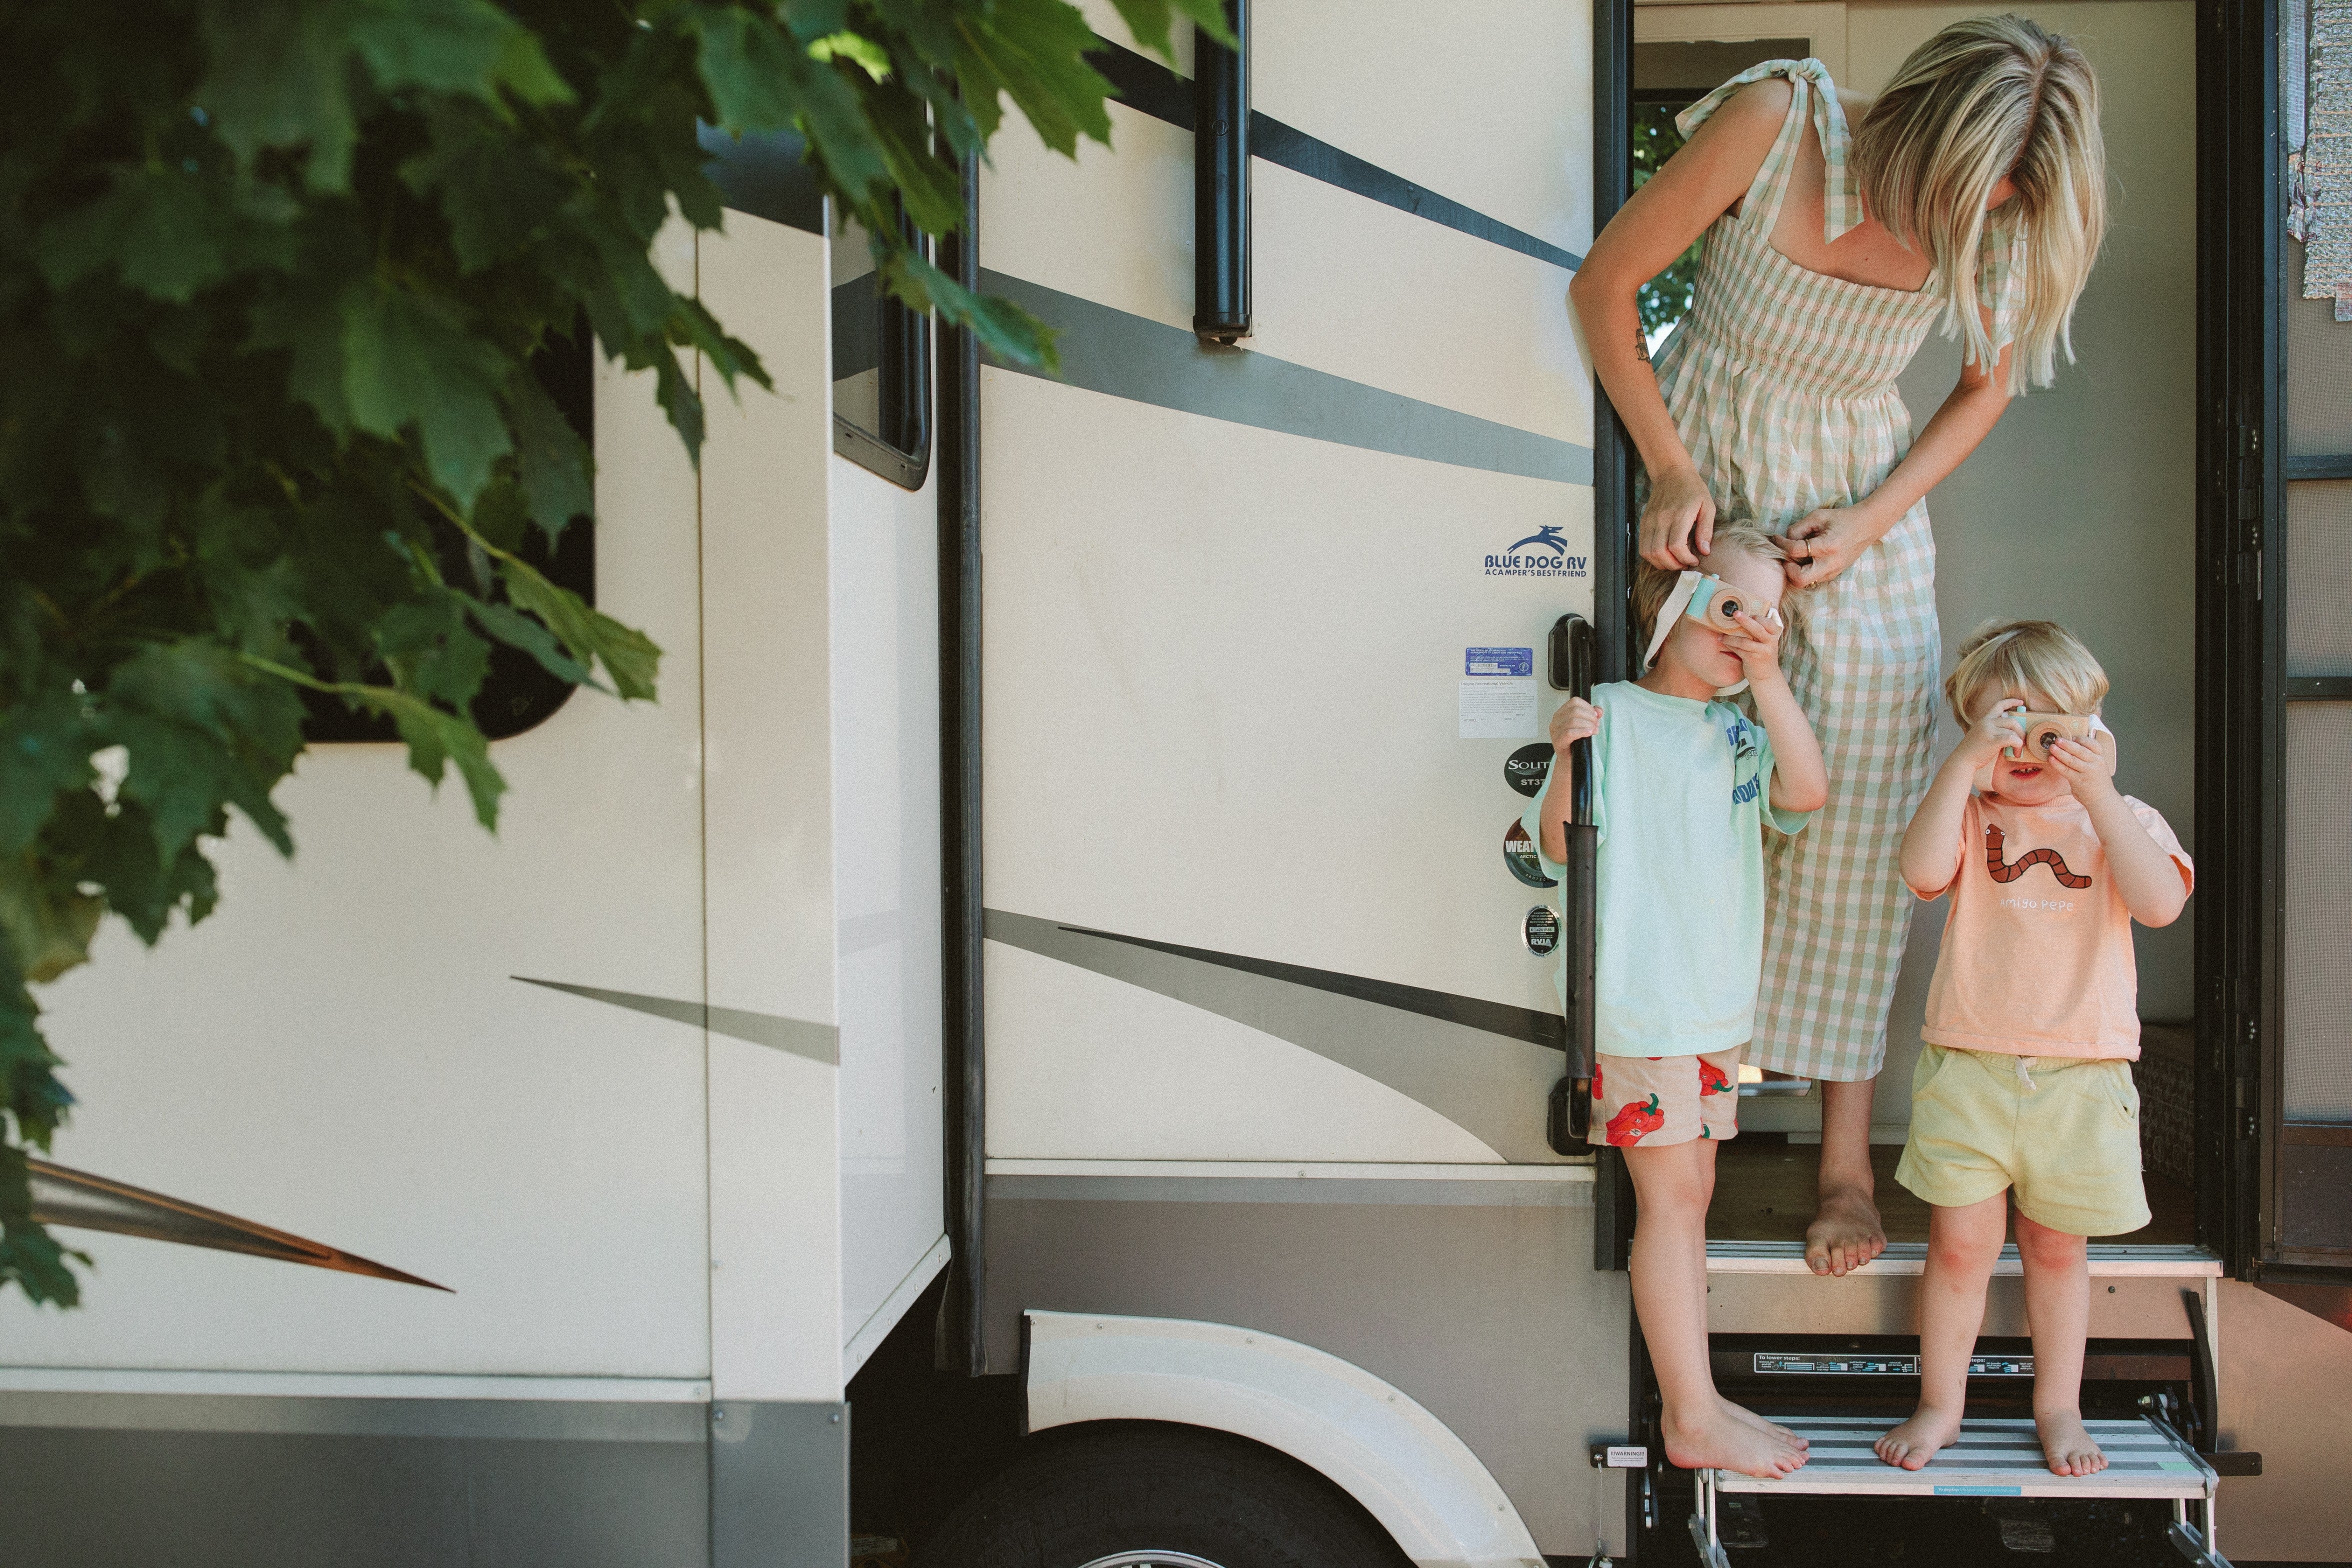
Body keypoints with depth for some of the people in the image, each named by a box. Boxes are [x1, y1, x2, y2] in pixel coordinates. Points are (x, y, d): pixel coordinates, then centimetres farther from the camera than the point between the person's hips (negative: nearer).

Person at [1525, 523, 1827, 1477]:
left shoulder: (1741, 731, 12)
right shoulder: (1612, 715, -6)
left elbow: (1804, 793, -7)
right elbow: (1558, 847, -8)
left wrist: (1767, 676, -12)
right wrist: (1567, 761, -26)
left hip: (1716, 1001, 7)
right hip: (1635, 998, -7)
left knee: (1691, 1194, 13)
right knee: (1671, 1198, -3)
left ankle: (1690, 1399, 23)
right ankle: (1694, 1418, 5)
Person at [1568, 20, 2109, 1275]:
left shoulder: (1988, 222, -15)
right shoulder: (1776, 121, -23)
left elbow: (1988, 387, 3)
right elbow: (1603, 286, -14)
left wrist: (1871, 521, -10)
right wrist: (1669, 469, -16)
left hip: (1863, 519, 2)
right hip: (1707, 482, -1)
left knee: (1859, 824, -4)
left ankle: (1846, 1153, 5)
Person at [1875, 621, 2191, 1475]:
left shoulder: (2123, 820, 5)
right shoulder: (1969, 816, 3)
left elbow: (2160, 902, -14)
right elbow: (1923, 870, -19)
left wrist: (2097, 793, -19)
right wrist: (1965, 760, -21)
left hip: (2082, 1075, 1)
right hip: (1969, 1068, -1)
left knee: (2056, 1246, 12)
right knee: (1960, 1243, 1)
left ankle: (2059, 1406, 29)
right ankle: (1939, 1404, 17)